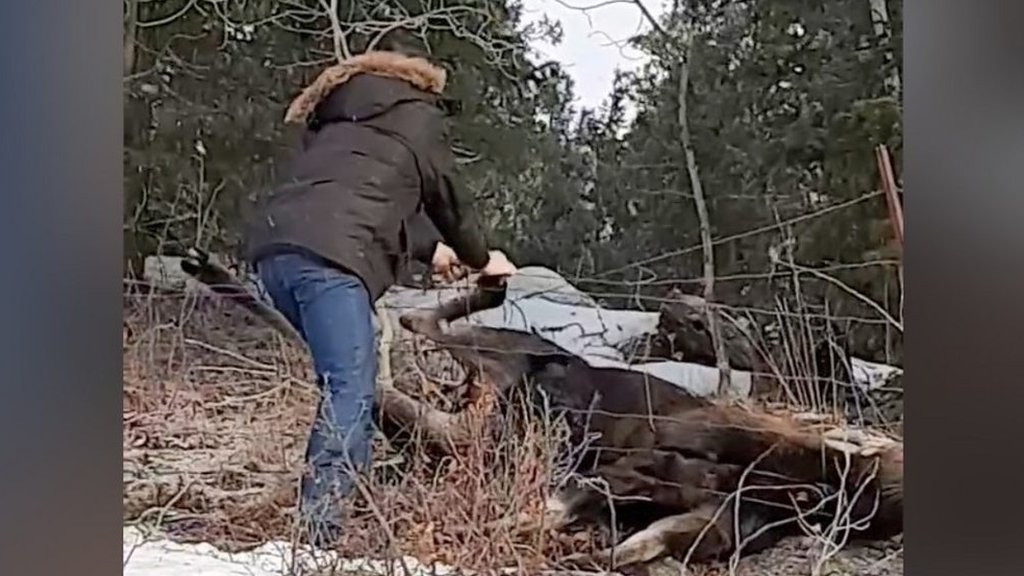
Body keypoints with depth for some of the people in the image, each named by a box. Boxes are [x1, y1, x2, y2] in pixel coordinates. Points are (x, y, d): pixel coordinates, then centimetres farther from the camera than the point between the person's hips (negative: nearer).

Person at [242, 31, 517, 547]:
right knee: (350, 391, -13)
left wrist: (430, 248, 55)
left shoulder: (340, 114, 37)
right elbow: (445, 196, 24)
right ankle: (316, 534, -21)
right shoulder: (418, 113, 17)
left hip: (272, 243, 8)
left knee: (345, 382, 18)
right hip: (327, 254, -8)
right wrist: (480, 258, 41)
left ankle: (317, 506, 22)